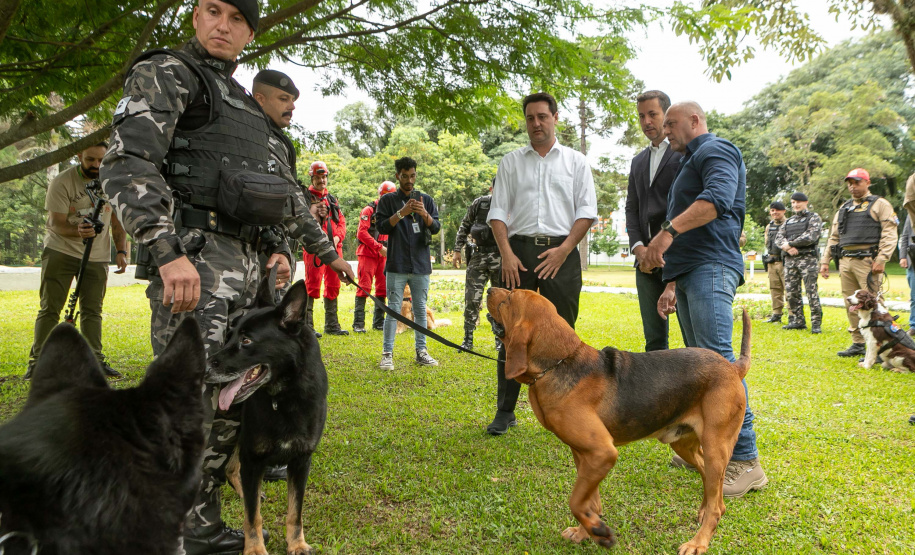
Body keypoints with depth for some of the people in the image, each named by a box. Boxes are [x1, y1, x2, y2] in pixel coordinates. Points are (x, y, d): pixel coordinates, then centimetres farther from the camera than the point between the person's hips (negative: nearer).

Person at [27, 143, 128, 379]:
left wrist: (121, 251, -3)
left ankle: (95, 361, 9)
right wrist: (78, 231, -34)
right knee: (49, 308, -2)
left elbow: (117, 222, 9)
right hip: (61, 251, -3)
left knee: (92, 310, 5)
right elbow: (57, 224, -13)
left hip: (97, 256, 3)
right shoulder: (61, 182, -10)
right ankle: (37, 362, 3)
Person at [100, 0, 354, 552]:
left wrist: (326, 249, 28)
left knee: (231, 401, 8)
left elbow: (285, 191, 29)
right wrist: (168, 254, -28)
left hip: (244, 260, 8)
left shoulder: (246, 107, 24)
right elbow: (128, 164, -14)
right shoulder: (165, 73, 1)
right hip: (191, 257, -8)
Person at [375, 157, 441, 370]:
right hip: (397, 264, -2)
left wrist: (424, 214, -18)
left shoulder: (426, 200, 10)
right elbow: (381, 226, -4)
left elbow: (436, 228, 2)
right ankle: (387, 353, 3)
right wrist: (401, 213, -17)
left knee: (420, 310, 8)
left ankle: (421, 352, 15)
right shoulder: (388, 200, 6)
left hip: (421, 264, 2)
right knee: (393, 309, -2)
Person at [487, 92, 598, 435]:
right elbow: (497, 211, 7)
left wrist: (564, 249, -8)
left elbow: (587, 210, 4)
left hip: (561, 253, 0)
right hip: (519, 251, 1)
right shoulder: (510, 162, 15)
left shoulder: (576, 161, 13)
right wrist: (506, 253, -6)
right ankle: (505, 411, 5)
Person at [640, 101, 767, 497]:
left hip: (710, 270, -10)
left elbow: (718, 197, -23)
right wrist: (672, 284, 26)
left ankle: (745, 460, -16)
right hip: (689, 272, 10)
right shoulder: (689, 163, 31)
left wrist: (669, 230, -31)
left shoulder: (715, 150, 0)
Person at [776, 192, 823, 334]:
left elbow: (811, 237, -12)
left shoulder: (814, 218, 3)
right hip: (790, 260, 6)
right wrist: (787, 247, -10)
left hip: (807, 258, -6)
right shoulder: (788, 221, 21)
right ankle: (798, 321, 14)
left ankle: (816, 323, -6)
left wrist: (790, 243, -10)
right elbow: (778, 238, 10)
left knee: (812, 291, -9)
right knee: (791, 292, 5)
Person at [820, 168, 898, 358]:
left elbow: (890, 234, -5)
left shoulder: (880, 205, 4)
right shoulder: (843, 209, 23)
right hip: (845, 262, 6)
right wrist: (825, 261, 16)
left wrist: (881, 259, -16)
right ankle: (858, 344, 14)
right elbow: (833, 237, 24)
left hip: (867, 260, -6)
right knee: (851, 304, 7)